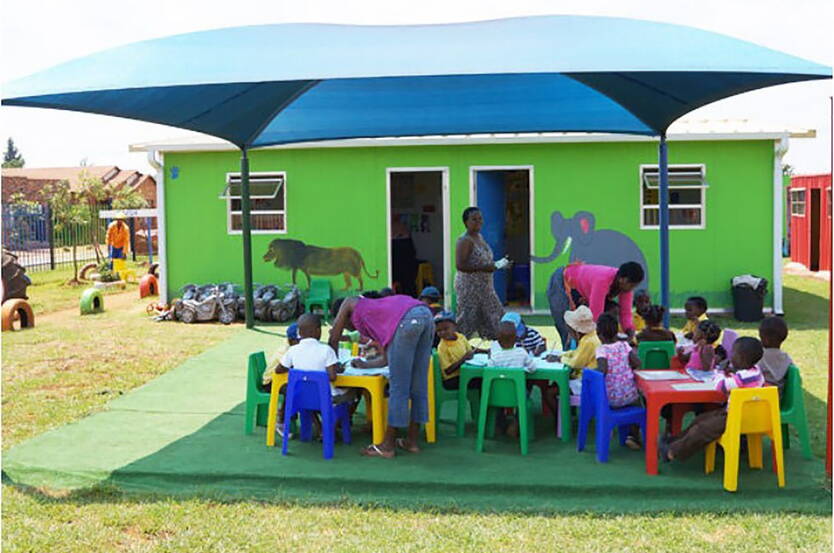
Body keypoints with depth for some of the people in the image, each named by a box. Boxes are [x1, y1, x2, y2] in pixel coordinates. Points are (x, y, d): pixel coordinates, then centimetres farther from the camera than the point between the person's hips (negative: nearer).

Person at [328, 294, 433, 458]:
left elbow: (334, 339, 29)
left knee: (398, 387, -1)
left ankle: (388, 446, 7)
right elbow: (389, 359, 39)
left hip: (407, 319, -8)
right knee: (418, 385, 14)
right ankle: (412, 441, 23)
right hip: (426, 314, 8)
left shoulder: (349, 303, 28)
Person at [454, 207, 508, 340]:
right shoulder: (464, 241, -15)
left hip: (484, 286, 9)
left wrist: (496, 264, 10)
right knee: (468, 319, -5)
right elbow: (460, 265, -25)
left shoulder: (480, 237, 13)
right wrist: (483, 268, -26)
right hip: (469, 286, -9)